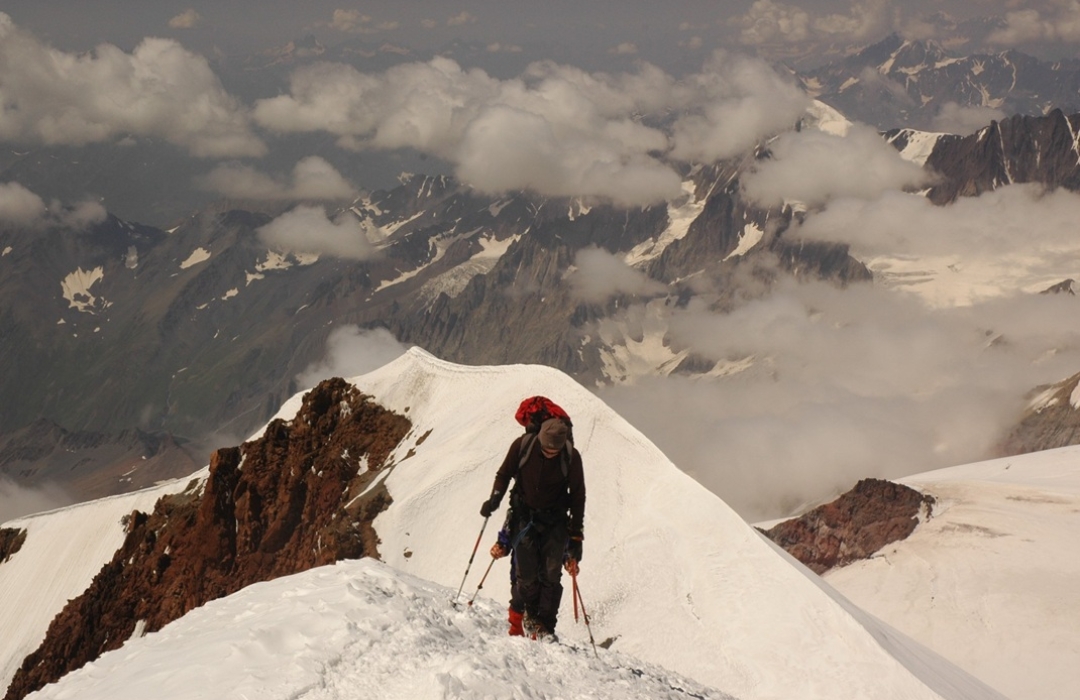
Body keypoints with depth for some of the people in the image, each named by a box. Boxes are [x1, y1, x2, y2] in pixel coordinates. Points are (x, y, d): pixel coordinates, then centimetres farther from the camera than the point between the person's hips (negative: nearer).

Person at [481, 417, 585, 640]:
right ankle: (526, 614, 16)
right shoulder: (522, 446, -15)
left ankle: (545, 626, 1)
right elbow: (504, 474, 3)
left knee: (551, 574, -8)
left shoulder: (572, 457, -14)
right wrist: (495, 498, -15)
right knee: (526, 573, -9)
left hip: (555, 520, 0)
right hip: (524, 515, 0)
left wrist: (576, 537, -3)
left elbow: (578, 497, -4)